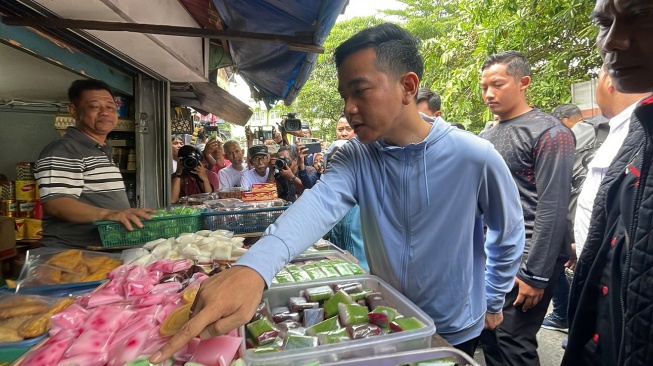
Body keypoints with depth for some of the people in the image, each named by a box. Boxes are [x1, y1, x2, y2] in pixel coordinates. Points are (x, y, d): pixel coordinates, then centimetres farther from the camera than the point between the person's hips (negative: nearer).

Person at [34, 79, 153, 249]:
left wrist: (128, 215, 19)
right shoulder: (63, 150, -11)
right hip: (73, 254, -8)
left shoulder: (104, 152, 19)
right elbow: (55, 204, -23)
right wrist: (107, 214, -35)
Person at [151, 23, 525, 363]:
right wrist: (253, 268, -52)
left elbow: (508, 236, -7)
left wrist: (492, 303, 4)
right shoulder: (355, 157, -15)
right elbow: (319, 203, -35)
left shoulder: (474, 156, -22)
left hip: (455, 332, -2)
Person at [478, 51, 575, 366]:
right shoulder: (486, 136, 12)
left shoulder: (548, 133, -10)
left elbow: (552, 209, -16)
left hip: (525, 258, -7)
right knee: (488, 337, 13)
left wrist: (535, 273, -18)